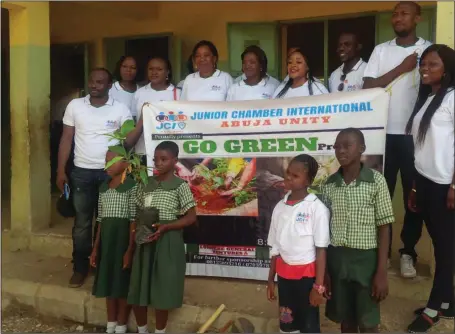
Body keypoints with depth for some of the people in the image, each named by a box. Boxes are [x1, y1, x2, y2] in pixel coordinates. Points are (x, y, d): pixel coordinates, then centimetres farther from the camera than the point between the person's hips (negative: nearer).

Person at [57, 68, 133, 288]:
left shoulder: (121, 109, -1)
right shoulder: (75, 105, 2)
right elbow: (66, 139, 4)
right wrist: (60, 170, 1)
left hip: (110, 172, -1)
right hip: (81, 172, 1)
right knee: (82, 222, 9)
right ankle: (80, 268, 23)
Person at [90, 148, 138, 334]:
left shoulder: (132, 186, -9)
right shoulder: (104, 187, 11)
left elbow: (134, 220, -13)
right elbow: (101, 220, 12)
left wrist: (130, 249, -17)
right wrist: (95, 248, 10)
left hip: (123, 236, -6)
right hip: (106, 237, 7)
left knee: (123, 282, 3)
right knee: (108, 281, 14)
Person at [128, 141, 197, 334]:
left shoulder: (180, 185, -6)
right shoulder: (148, 183, 10)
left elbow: (191, 218, -8)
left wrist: (164, 227, -18)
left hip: (167, 243, -5)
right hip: (145, 242, 5)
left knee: (162, 290, 2)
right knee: (137, 290, 9)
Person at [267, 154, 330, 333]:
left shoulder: (317, 208, -13)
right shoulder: (280, 206, 3)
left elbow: (321, 250, -11)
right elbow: (275, 247, 8)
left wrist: (318, 286, -12)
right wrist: (271, 279, 11)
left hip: (307, 274, -4)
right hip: (284, 274, 5)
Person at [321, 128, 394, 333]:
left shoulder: (376, 181, -8)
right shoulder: (328, 185, 0)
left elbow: (383, 228, -6)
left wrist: (382, 272, -9)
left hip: (366, 259, -2)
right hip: (336, 260, 3)